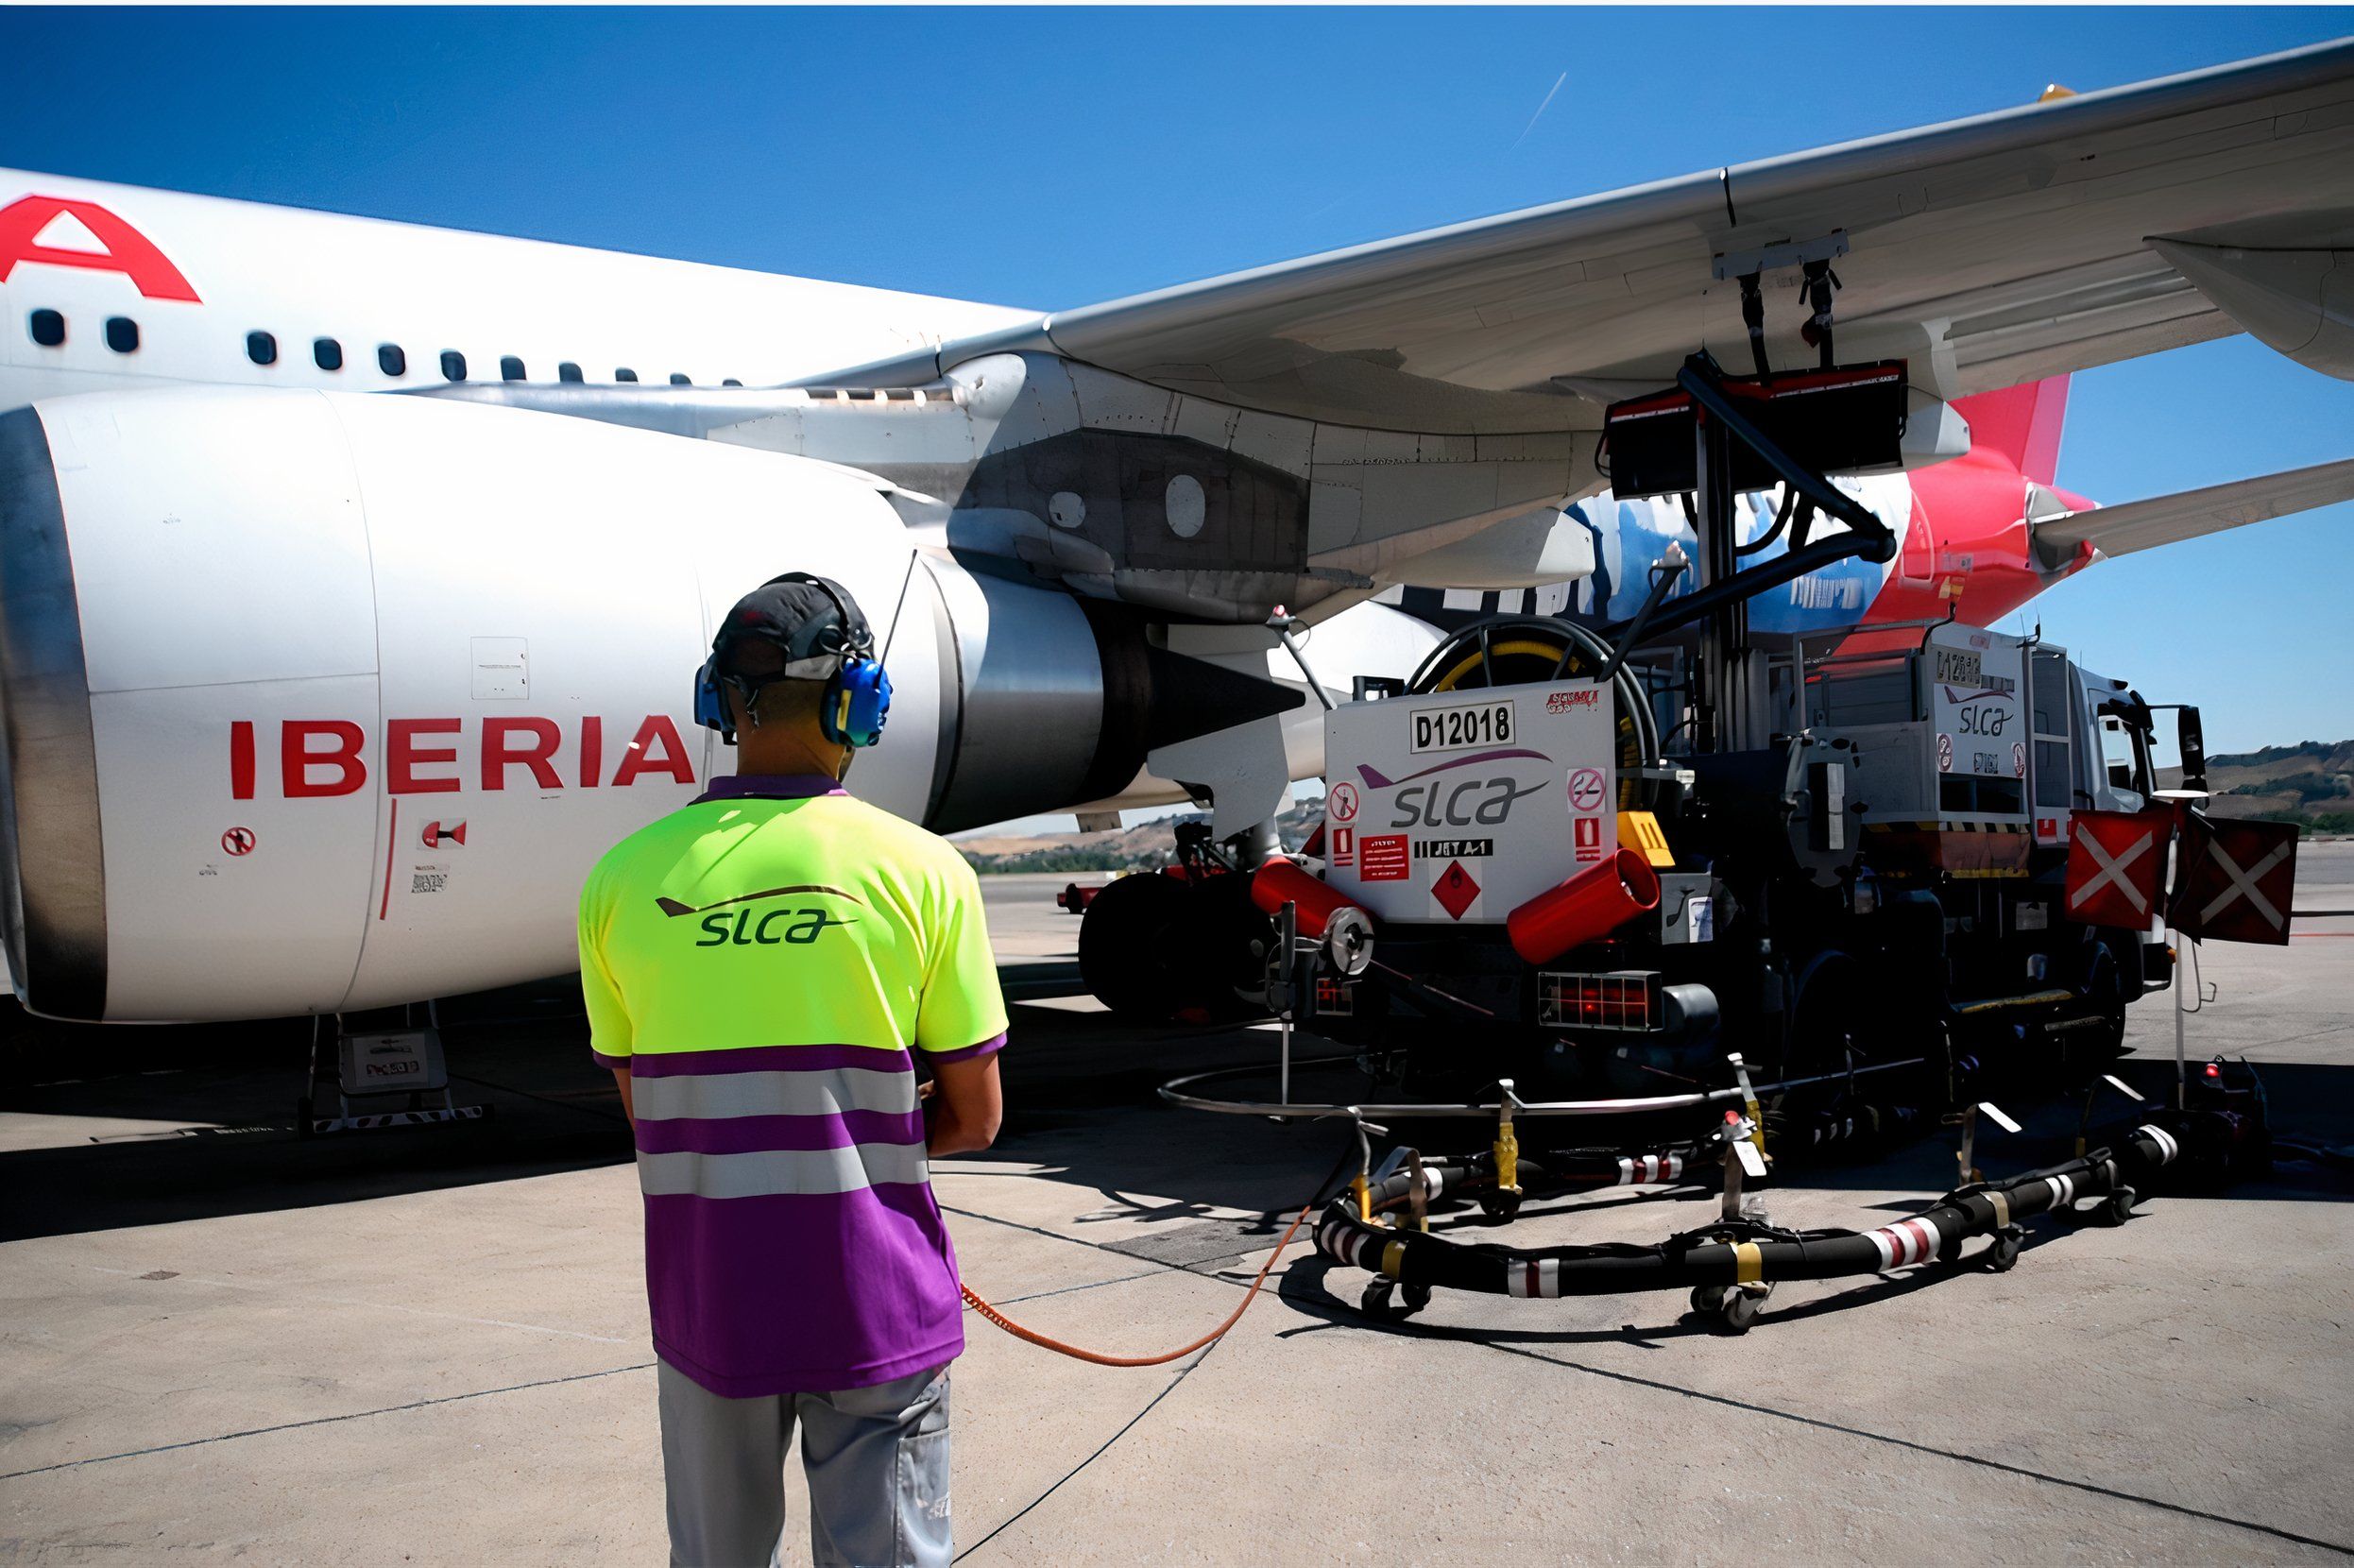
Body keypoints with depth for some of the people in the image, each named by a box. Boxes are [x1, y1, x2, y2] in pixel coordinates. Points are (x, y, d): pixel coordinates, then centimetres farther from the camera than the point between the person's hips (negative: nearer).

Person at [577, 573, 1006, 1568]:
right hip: (875, 1301, -2)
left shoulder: (625, 878, -3)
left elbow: (646, 1117, 5)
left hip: (703, 1298, 2)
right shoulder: (922, 870, -9)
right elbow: (972, 1119, -4)